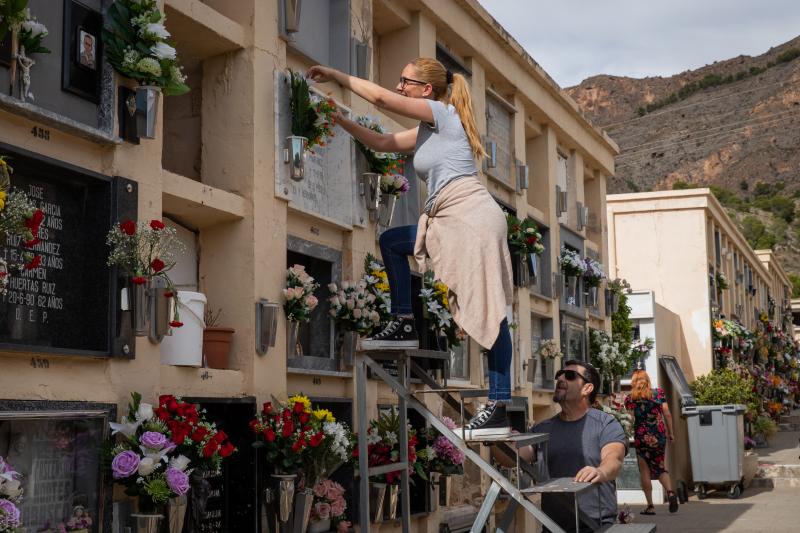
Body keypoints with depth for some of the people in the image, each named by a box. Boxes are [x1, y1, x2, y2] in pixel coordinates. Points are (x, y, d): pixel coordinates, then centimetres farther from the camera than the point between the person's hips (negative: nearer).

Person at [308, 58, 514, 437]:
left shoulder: (443, 114, -3)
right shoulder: (425, 132, 22)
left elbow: (380, 97, -8)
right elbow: (381, 143, 26)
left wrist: (336, 75, 3)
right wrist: (337, 119, 22)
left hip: (472, 217, -10)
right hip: (448, 221, 10)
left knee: (489, 312, -11)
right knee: (390, 241, 19)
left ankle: (499, 407, -12)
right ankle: (404, 324, 15)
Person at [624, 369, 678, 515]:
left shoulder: (630, 399, -4)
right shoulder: (659, 393, 2)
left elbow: (630, 420, -10)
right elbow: (667, 415, 1)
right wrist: (671, 432, 10)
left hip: (642, 437, -2)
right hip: (659, 436, 2)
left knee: (645, 471, 6)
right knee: (660, 467, 16)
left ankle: (650, 506, 5)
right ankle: (670, 491, -10)